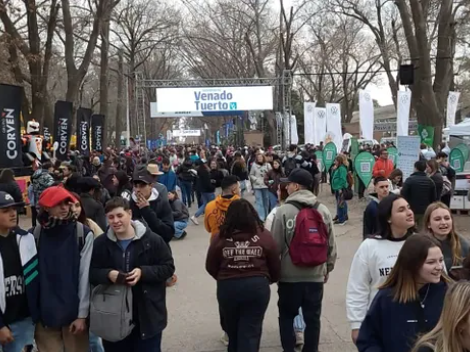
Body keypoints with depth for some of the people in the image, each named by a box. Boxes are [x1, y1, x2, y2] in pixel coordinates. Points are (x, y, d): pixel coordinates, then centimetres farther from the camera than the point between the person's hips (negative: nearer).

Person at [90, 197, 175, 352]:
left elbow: (168, 267, -5)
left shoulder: (152, 240, -9)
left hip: (147, 315, -2)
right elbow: (91, 273, 4)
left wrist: (143, 272, -20)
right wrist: (108, 274, -17)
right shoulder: (100, 243, 0)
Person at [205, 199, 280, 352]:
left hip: (227, 287, 1)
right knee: (250, 333, 6)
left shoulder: (220, 237, -6)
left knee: (233, 332, 22)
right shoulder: (264, 235, -5)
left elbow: (210, 267, 2)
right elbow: (275, 266, 2)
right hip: (257, 286, -1)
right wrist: (270, 280, 23)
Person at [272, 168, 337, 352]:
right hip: (316, 275, 3)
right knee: (312, 318, 14)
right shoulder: (323, 210, -1)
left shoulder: (283, 211, -13)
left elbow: (276, 245, -9)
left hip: (289, 275, -3)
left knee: (287, 316, 15)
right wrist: (328, 268, 18)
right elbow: (331, 245, 4)